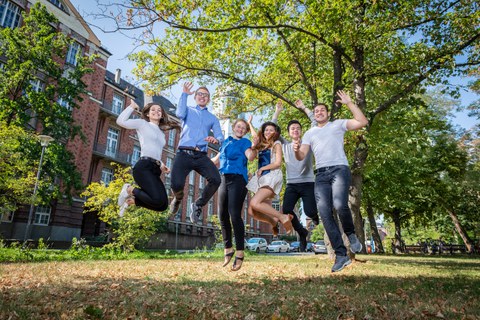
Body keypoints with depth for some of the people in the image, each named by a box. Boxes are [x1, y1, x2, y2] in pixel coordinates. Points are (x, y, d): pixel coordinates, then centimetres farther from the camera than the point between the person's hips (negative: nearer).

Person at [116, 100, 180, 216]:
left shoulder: (161, 133, 28)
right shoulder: (142, 124, 10)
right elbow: (120, 121, -2)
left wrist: (161, 165, 12)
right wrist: (132, 107, 8)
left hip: (155, 170, 7)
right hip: (144, 167, -7)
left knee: (163, 205, -5)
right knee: (158, 200, -26)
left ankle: (131, 200, 13)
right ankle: (129, 189, 1)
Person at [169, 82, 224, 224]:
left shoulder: (213, 118, 24)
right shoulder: (188, 110, 21)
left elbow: (220, 137, 9)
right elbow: (180, 114, -5)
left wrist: (215, 140, -15)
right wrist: (184, 94, 0)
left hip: (201, 156, 2)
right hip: (184, 154, -1)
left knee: (215, 180, -24)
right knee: (177, 184, -22)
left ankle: (198, 205, 3)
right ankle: (178, 199, 19)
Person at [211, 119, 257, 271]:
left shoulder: (245, 142, 5)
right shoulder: (226, 141, 21)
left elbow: (250, 157, -16)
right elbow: (216, 159, 32)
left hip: (237, 180, -6)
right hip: (224, 180, 6)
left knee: (235, 215, -16)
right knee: (222, 216, 6)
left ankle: (240, 253, -10)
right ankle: (228, 249, 21)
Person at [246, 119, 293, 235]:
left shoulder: (276, 144, 6)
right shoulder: (262, 144, 22)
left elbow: (278, 163, -4)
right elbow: (255, 136, 41)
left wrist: (262, 168, -4)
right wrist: (249, 123, 45)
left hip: (273, 176, -7)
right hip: (262, 178, 7)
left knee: (255, 203, -27)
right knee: (252, 211, -7)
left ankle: (283, 217, -16)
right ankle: (273, 222, 10)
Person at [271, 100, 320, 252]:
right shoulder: (285, 145, 15)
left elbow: (316, 122, 5)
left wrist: (304, 108, 7)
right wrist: (277, 112, 11)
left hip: (307, 183, -2)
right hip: (291, 184, 2)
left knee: (309, 212, -16)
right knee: (286, 211, -13)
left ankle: (315, 216, 25)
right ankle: (302, 232, 15)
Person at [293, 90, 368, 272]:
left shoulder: (338, 124, 15)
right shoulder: (310, 133, 22)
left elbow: (362, 122, 2)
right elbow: (301, 157, 11)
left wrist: (349, 103, 1)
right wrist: (296, 150, -13)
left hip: (340, 169, -3)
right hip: (321, 175, 4)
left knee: (339, 204, -29)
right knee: (325, 214, -8)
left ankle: (351, 234, 3)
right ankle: (341, 255, 0)